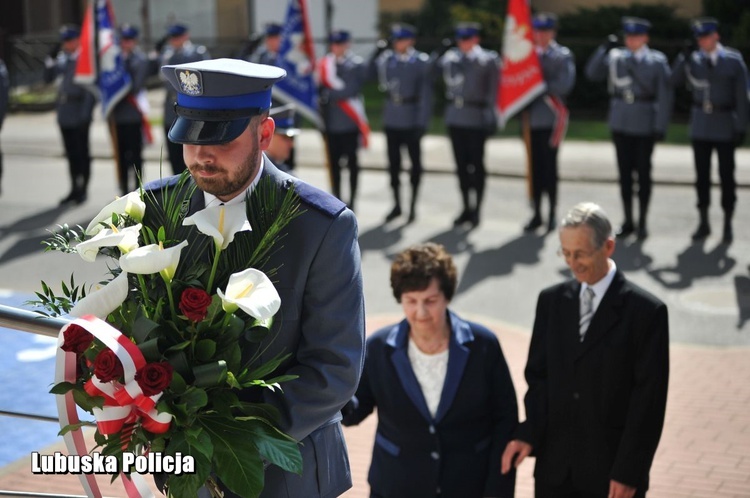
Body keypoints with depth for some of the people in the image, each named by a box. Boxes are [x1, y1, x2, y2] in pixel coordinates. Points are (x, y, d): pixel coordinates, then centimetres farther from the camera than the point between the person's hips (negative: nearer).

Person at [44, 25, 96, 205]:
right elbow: (49, 78, 13)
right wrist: (50, 60, -1)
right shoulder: (63, 58, 11)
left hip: (80, 115, -7)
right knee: (71, 153, 13)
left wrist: (87, 112, -16)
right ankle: (75, 189, 21)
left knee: (82, 153, 3)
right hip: (65, 114, 7)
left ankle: (83, 189, 11)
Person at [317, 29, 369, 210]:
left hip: (350, 121, -3)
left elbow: (352, 90, -13)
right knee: (334, 161, 8)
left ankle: (352, 200, 13)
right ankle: (337, 198, 18)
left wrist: (329, 94, -14)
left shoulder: (357, 65, -3)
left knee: (352, 161, 4)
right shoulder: (324, 64, 8)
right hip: (332, 121, 3)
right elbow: (320, 88, 7)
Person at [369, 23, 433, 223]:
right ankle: (397, 205, 20)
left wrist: (422, 122, -12)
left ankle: (413, 205, 17)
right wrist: (377, 52, 2)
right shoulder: (386, 59, 5)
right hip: (392, 118, 4)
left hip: (412, 119, -4)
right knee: (393, 162, 9)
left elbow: (426, 93, -8)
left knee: (415, 162, 6)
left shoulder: (422, 62, -7)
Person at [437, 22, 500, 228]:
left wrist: (490, 116, -9)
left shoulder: (488, 60, -3)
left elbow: (493, 90, -4)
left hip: (476, 118, -4)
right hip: (455, 116, 5)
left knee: (477, 164, 0)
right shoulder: (450, 57, 10)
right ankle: (467, 208, 18)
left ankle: (477, 209, 7)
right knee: (461, 164, 9)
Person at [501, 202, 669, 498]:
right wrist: (529, 434, -8)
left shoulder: (646, 311, -9)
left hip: (612, 473, -4)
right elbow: (538, 376, 8)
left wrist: (629, 472, -12)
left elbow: (648, 399, -10)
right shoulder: (551, 301, 5)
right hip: (554, 468, 4)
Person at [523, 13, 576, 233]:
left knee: (549, 166, -1)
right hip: (531, 117, 4)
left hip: (550, 117, -4)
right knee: (535, 166, 6)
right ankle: (537, 214, 14)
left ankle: (552, 214, 10)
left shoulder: (563, 56, 1)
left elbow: (564, 85, -9)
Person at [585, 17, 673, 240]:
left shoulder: (657, 61, -2)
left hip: (645, 124, -3)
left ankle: (642, 222, 13)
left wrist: (660, 127, -8)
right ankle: (628, 221, 16)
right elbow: (592, 73, -2)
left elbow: (665, 95, -3)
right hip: (621, 123, 3)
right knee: (625, 172, 7)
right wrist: (604, 50, -12)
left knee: (643, 172, 3)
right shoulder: (615, 57, 6)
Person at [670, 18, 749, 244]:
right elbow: (675, 81, -6)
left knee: (726, 175, 3)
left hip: (725, 125, -3)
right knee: (702, 174, 7)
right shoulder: (693, 60, 3)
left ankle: (727, 225, 13)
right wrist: (683, 58, -18)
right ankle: (704, 223, 17)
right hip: (700, 125, 3)